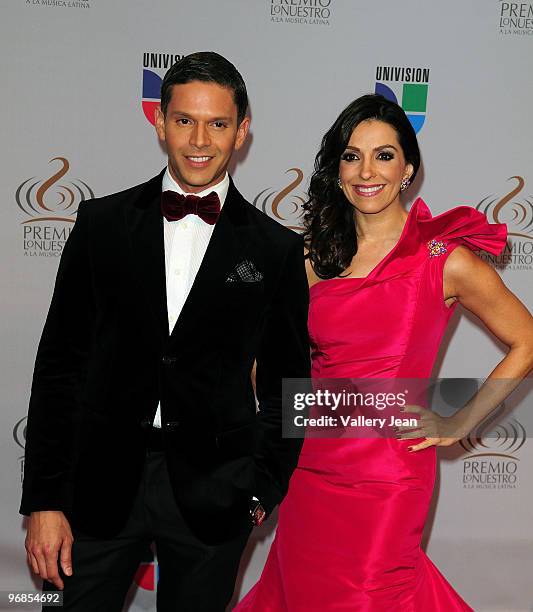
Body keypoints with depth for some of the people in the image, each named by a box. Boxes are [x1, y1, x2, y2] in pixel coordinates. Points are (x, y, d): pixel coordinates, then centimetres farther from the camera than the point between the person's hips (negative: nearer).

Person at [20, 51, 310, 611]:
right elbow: (59, 362, 1)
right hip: (101, 481, 1)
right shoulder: (102, 223, 1)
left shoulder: (278, 250, 0)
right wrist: (43, 499, -3)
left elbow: (286, 381, 8)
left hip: (212, 496, 0)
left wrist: (265, 488, 3)